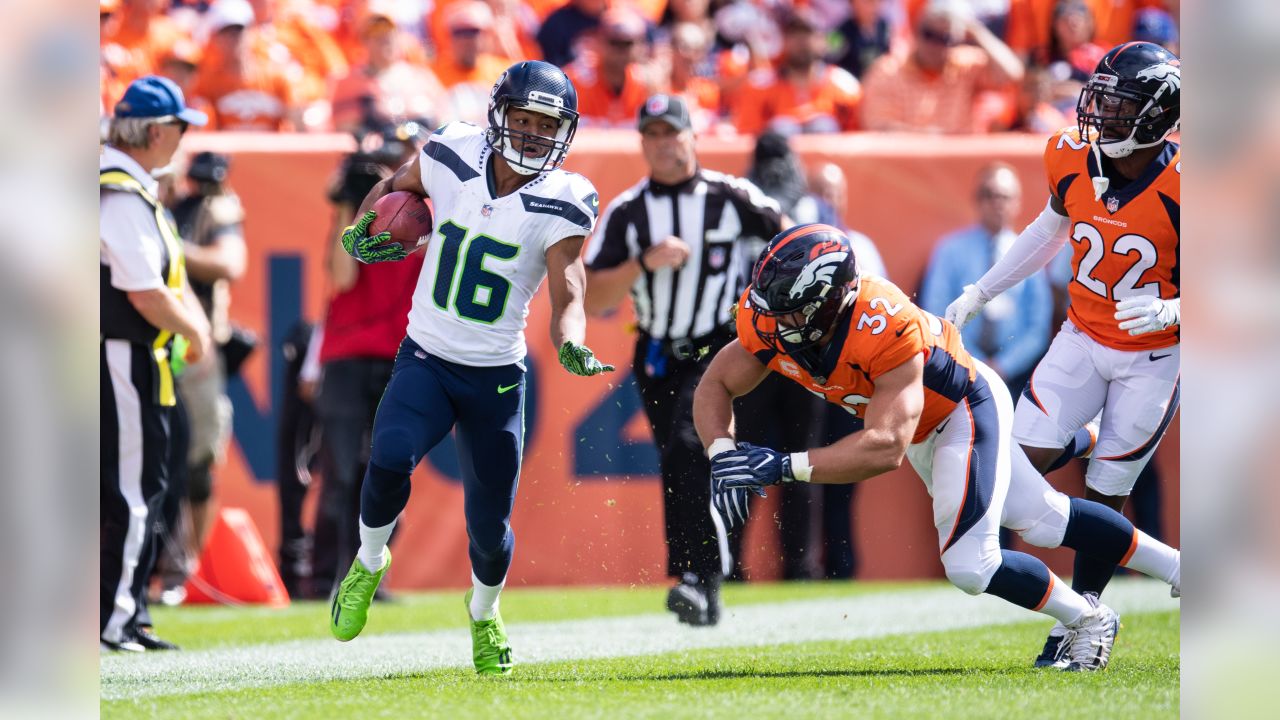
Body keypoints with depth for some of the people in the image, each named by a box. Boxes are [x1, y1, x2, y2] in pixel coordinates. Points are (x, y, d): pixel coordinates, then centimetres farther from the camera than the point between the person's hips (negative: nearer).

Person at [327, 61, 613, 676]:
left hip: (497, 376, 0)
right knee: (390, 459, -29)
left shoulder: (561, 205, -11)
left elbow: (567, 297, -18)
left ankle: (485, 610, 38)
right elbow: (397, 187, 17)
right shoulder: (452, 158, -6)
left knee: (490, 527, 4)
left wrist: (570, 346, -40)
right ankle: (369, 563, 1)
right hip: (426, 361, 0)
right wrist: (360, 230, -2)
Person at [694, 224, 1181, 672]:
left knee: (970, 565, -14)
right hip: (925, 427, 7)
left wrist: (784, 467, -51)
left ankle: (1087, 619, 13)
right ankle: (1176, 568, 38)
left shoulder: (885, 328, -43)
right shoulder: (770, 320, -24)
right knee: (1042, 520, 20)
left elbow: (886, 448, -48)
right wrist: (722, 454, -32)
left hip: (967, 409, -7)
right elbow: (715, 386, -12)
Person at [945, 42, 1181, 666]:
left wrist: (1166, 312, -35)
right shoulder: (1074, 161, -9)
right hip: (1083, 336, 4)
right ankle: (1092, 443, 23)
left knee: (1103, 495, 3)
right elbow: (1050, 231, 12)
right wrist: (980, 294, 13)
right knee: (1025, 458, -11)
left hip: (1153, 356, -4)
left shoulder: (1178, 188, -24)